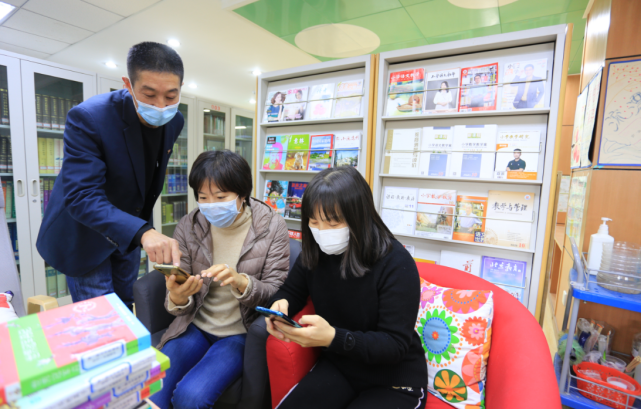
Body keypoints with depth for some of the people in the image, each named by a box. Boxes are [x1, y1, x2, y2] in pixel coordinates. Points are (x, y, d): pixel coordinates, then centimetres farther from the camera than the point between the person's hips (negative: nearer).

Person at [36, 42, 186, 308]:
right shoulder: (88, 117, -28)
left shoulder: (174, 122, -10)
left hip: (131, 230, 5)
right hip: (84, 233, -5)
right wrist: (142, 232, -50)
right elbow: (81, 197, -34)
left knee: (126, 311, 19)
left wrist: (144, 230, 12)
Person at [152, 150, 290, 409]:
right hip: (195, 327, 3)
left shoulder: (271, 227, -13)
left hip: (242, 333, -2)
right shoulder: (188, 227, -5)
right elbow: (179, 307, -1)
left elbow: (275, 294, -10)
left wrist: (241, 282, -30)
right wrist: (177, 297, -26)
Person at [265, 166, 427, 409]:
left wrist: (333, 338, -37)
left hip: (395, 381, -3)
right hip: (337, 367, 4)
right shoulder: (314, 253, -7)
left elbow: (396, 345, -22)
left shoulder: (396, 264, -23)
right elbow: (291, 291, 7)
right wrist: (281, 305, -17)